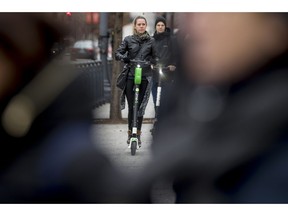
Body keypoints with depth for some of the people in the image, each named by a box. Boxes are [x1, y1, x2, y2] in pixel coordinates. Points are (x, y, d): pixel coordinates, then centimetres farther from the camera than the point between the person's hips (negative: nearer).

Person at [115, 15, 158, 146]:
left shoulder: (151, 41, 10)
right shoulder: (128, 40, 6)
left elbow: (155, 57, 14)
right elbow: (118, 53, 1)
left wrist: (151, 61, -7)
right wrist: (123, 58, -20)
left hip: (145, 76, 1)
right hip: (130, 76, -1)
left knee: (140, 107, 0)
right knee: (131, 107, -1)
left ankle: (138, 134, 9)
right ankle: (130, 133, 12)